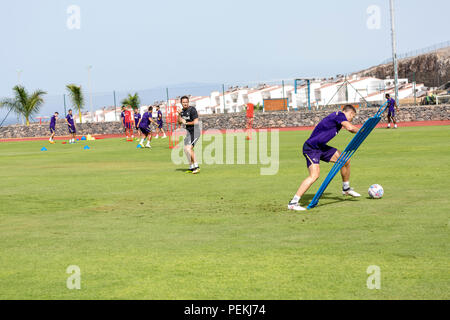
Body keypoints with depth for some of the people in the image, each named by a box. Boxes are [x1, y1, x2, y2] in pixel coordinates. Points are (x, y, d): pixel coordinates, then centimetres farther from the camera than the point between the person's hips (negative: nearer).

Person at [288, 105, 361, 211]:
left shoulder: (339, 116, 15)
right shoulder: (340, 115, -13)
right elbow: (350, 128, -28)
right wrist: (360, 132, -9)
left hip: (321, 147, 10)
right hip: (311, 148, -10)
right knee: (314, 175, -24)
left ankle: (346, 188, 30)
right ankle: (293, 203, -23)